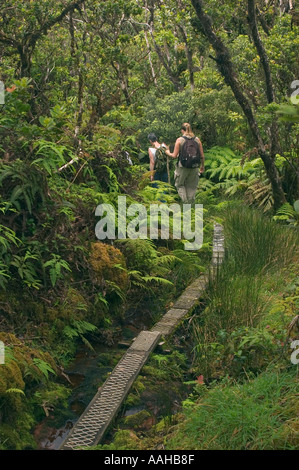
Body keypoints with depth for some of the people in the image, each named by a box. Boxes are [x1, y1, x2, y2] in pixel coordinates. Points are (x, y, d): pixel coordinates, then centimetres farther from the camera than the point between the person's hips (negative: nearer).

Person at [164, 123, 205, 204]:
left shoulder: (179, 140, -8)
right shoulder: (197, 139, 1)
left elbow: (174, 156, -8)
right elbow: (202, 156, 3)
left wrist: (168, 153, 13)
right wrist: (202, 166, 18)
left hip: (183, 167, -3)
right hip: (194, 167, 3)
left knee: (179, 184, 17)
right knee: (192, 187, 16)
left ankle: (185, 201, 1)